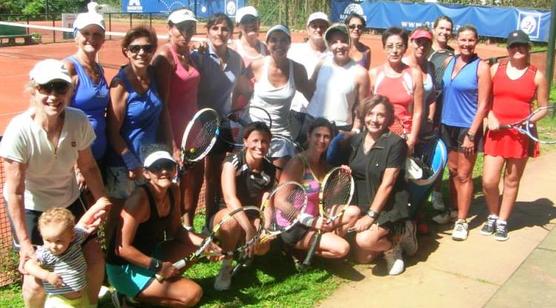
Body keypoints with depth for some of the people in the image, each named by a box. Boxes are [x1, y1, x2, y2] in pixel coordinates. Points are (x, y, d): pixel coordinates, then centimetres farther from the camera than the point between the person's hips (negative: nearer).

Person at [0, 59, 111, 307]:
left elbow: (88, 166, -3)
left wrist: (102, 199, -12)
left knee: (95, 259, 7)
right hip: (29, 208, -4)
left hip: (68, 201, 4)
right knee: (36, 278, -9)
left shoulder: (79, 121, -19)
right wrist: (24, 242, -22)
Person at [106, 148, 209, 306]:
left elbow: (175, 231, 8)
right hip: (125, 268, -8)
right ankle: (135, 296, 0)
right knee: (193, 294, -14)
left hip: (150, 253, 8)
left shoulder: (173, 190, -4)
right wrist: (158, 266, -20)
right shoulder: (140, 198, -27)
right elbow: (122, 248, -25)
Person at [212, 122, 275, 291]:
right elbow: (230, 198, -31)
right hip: (226, 216, -4)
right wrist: (249, 229, -41)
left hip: (252, 218, 4)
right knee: (232, 219, -39)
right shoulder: (233, 161, -18)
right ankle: (226, 266, -15)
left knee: (263, 246, -25)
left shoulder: (269, 170, -4)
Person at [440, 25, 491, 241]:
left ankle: (461, 221, 12)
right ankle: (454, 211, 27)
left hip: (467, 128, -5)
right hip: (447, 125, 5)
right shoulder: (449, 62, 5)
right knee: (453, 171, 13)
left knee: (464, 175, 2)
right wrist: (437, 122, 6)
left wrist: (471, 134, -15)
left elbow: (483, 105, -11)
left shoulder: (481, 67, -10)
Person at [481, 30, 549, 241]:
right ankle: (492, 216, 22)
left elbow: (544, 108, 5)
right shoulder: (495, 70, 6)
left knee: (511, 181, 8)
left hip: (521, 135, -1)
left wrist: (531, 120, -13)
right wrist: (490, 116, -8)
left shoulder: (537, 76, 2)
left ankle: (502, 222, 24)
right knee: (489, 181, -4)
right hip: (496, 133, 1)